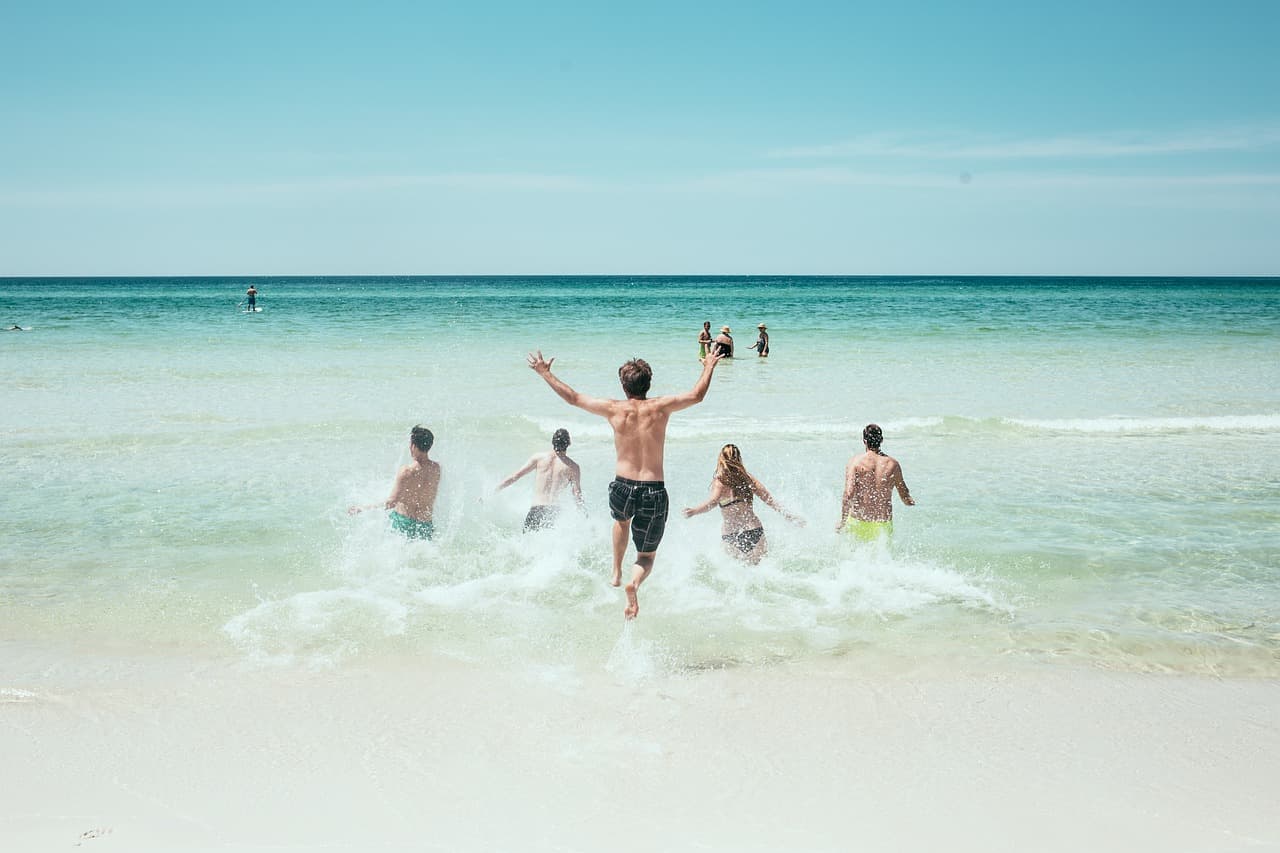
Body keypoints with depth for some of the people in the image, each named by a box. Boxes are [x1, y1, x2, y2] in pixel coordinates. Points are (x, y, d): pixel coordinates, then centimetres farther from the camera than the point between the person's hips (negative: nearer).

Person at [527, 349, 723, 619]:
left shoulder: (614, 409, -5)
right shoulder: (660, 407, -6)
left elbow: (573, 398, 5)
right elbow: (696, 395, 6)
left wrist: (545, 373, 16)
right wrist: (708, 368, 23)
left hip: (622, 487, 1)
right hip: (654, 491, -1)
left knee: (622, 521, 39)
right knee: (647, 556, 13)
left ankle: (616, 573, 35)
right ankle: (635, 583, -19)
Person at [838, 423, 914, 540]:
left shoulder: (855, 462, -5)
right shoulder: (893, 464, 3)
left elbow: (849, 493, -16)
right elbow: (906, 498, 11)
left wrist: (843, 522, -10)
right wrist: (911, 501, 35)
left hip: (858, 523, -1)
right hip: (884, 525, 1)